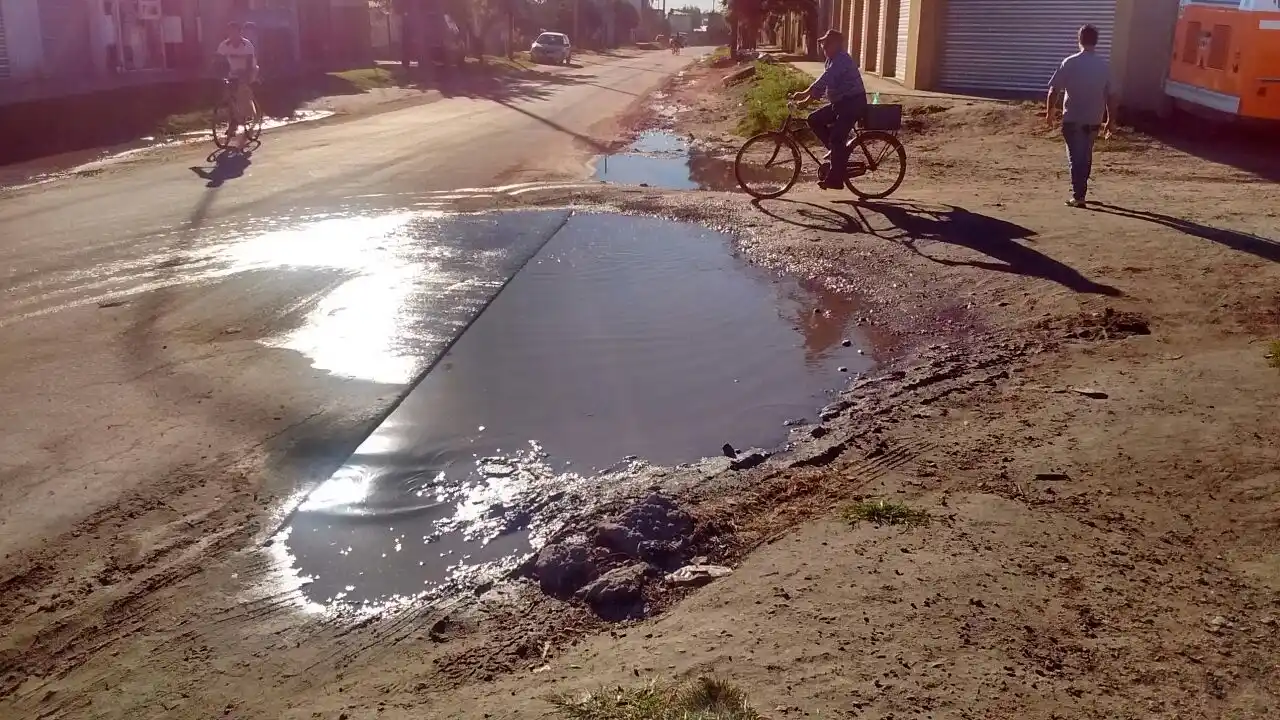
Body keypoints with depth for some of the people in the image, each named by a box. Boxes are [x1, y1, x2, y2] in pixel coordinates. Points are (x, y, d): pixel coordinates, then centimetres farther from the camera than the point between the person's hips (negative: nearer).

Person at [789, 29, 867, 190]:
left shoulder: (842, 59, -18)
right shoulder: (832, 60, 15)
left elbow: (825, 79, -30)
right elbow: (824, 83, 17)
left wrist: (805, 93, -37)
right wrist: (808, 99, 7)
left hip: (853, 103, -10)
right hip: (841, 103, 10)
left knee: (837, 139, -15)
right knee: (814, 119, 5)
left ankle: (835, 180, -11)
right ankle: (838, 150, 11)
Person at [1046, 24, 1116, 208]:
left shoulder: (1070, 63, -10)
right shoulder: (1104, 65, 0)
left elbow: (1054, 90, -10)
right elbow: (1110, 96, 3)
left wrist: (1049, 112, 4)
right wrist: (1110, 120, 12)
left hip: (1072, 119, -3)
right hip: (1093, 120, 3)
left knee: (1075, 158, 1)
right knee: (1086, 157, 18)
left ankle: (1078, 196, -6)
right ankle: (1080, 192, 28)